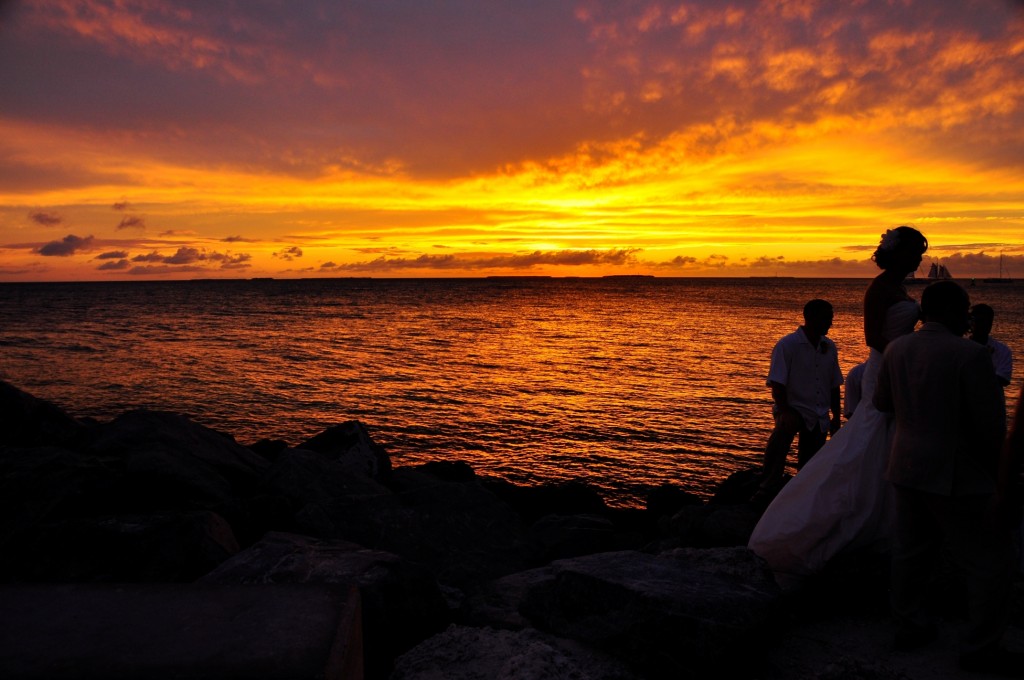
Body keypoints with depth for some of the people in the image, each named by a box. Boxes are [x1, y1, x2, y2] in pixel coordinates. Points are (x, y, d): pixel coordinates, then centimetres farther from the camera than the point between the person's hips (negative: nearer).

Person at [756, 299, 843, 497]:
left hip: (819, 416, 6)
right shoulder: (787, 345, -9)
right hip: (793, 409, -6)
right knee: (783, 430, -36)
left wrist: (836, 417, 13)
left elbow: (834, 386, 15)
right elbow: (777, 384, -15)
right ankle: (767, 489, -30)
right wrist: (784, 412, -27)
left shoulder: (829, 347, 9)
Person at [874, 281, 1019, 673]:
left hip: (907, 467, 7)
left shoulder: (896, 350, 1)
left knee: (910, 551, 18)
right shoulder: (969, 354, -18)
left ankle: (910, 626, 32)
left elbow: (881, 403, 14)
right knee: (990, 561, 8)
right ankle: (981, 649, 16)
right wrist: (998, 472, 1)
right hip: (956, 475, -7)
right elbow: (991, 423, -15)